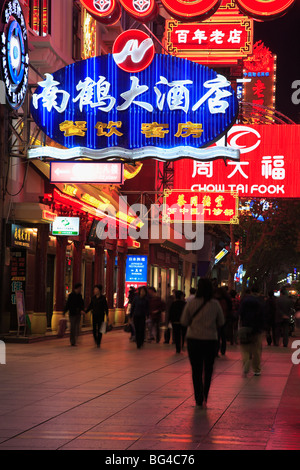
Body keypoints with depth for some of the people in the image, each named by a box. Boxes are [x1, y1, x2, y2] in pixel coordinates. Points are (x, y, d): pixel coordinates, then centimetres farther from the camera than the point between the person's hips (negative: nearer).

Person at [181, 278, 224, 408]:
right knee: (208, 368, 14)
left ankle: (199, 399, 6)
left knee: (196, 369, 8)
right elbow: (221, 322, 3)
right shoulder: (215, 304, -6)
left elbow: (184, 321, -3)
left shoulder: (191, 303, -7)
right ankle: (205, 396, 2)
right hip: (210, 339, 0)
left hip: (193, 339, 0)